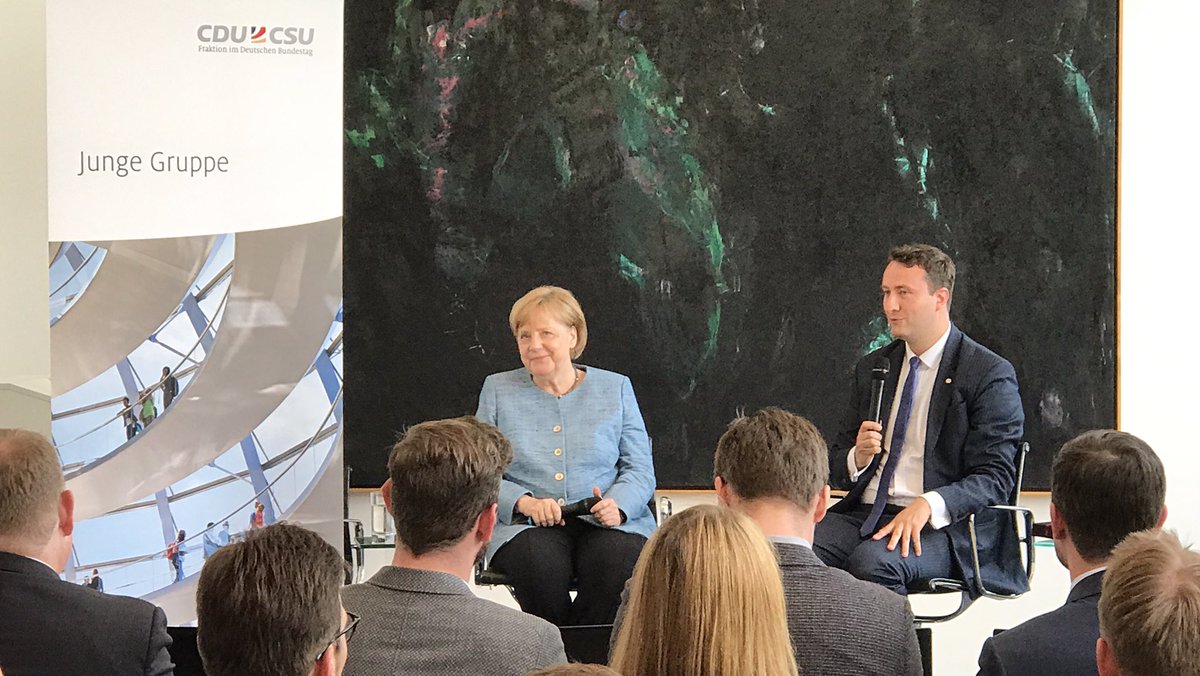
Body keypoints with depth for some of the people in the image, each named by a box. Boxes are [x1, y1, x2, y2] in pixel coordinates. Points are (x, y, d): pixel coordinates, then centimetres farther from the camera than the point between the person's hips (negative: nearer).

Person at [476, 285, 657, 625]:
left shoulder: (615, 388, 13)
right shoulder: (498, 390, 13)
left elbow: (641, 471, 9)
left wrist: (616, 505, -13)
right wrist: (526, 502, -13)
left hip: (605, 521, 1)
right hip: (526, 523, 0)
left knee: (617, 562, -34)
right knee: (540, 564, -36)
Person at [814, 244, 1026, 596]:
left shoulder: (990, 374, -2)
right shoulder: (872, 368, 17)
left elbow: (995, 478, -9)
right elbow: (837, 470, 20)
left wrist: (929, 505, -26)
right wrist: (857, 458, -5)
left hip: (942, 524, -5)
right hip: (864, 513, 5)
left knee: (872, 561, -36)